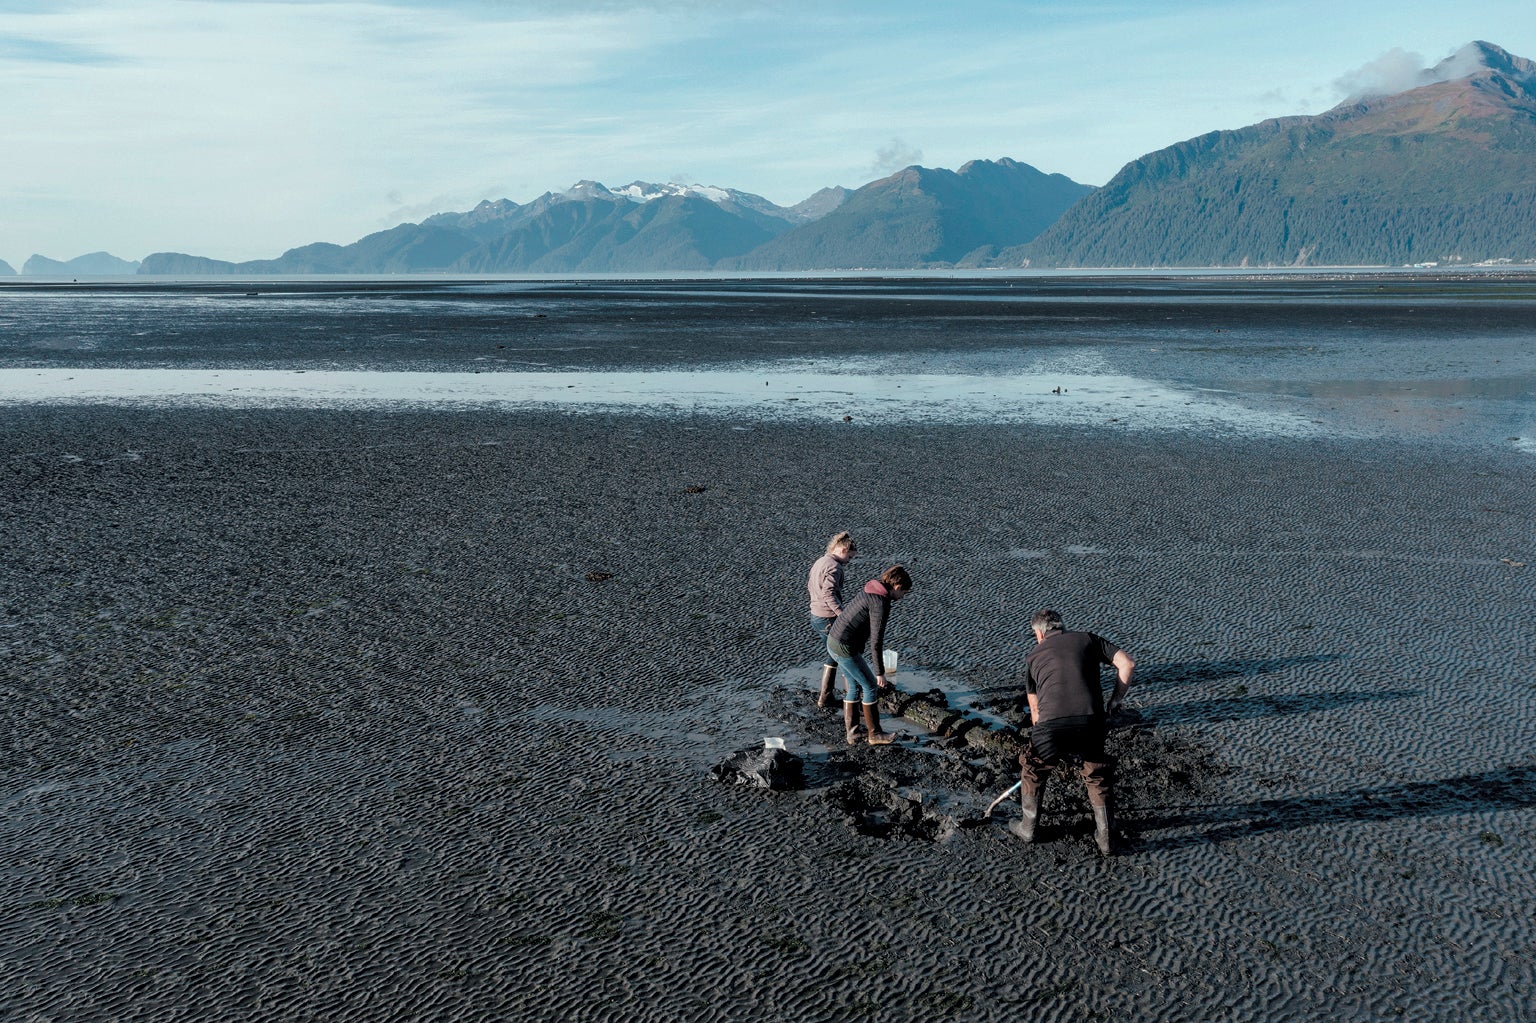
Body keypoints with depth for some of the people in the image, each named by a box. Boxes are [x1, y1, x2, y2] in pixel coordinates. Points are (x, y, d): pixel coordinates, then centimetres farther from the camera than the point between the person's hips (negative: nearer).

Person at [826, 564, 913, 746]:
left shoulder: (872, 594, 13)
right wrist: (881, 673, -10)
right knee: (871, 686, 7)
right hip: (845, 648, -9)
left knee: (855, 686, 20)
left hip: (833, 642, 9)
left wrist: (860, 658, 29)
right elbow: (876, 641, -18)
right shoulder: (882, 603, -18)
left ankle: (851, 732, 26)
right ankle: (875, 734, 17)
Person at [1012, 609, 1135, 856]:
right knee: (1098, 776, 26)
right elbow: (1127, 663, 9)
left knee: (1033, 771, 27)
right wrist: (1117, 698, 22)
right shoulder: (1088, 639, 21)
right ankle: (1105, 838, 29)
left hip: (1051, 725, 0)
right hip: (1091, 724, 0)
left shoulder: (1034, 656, 23)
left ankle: (1028, 828, 39)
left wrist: (1043, 740, 42)